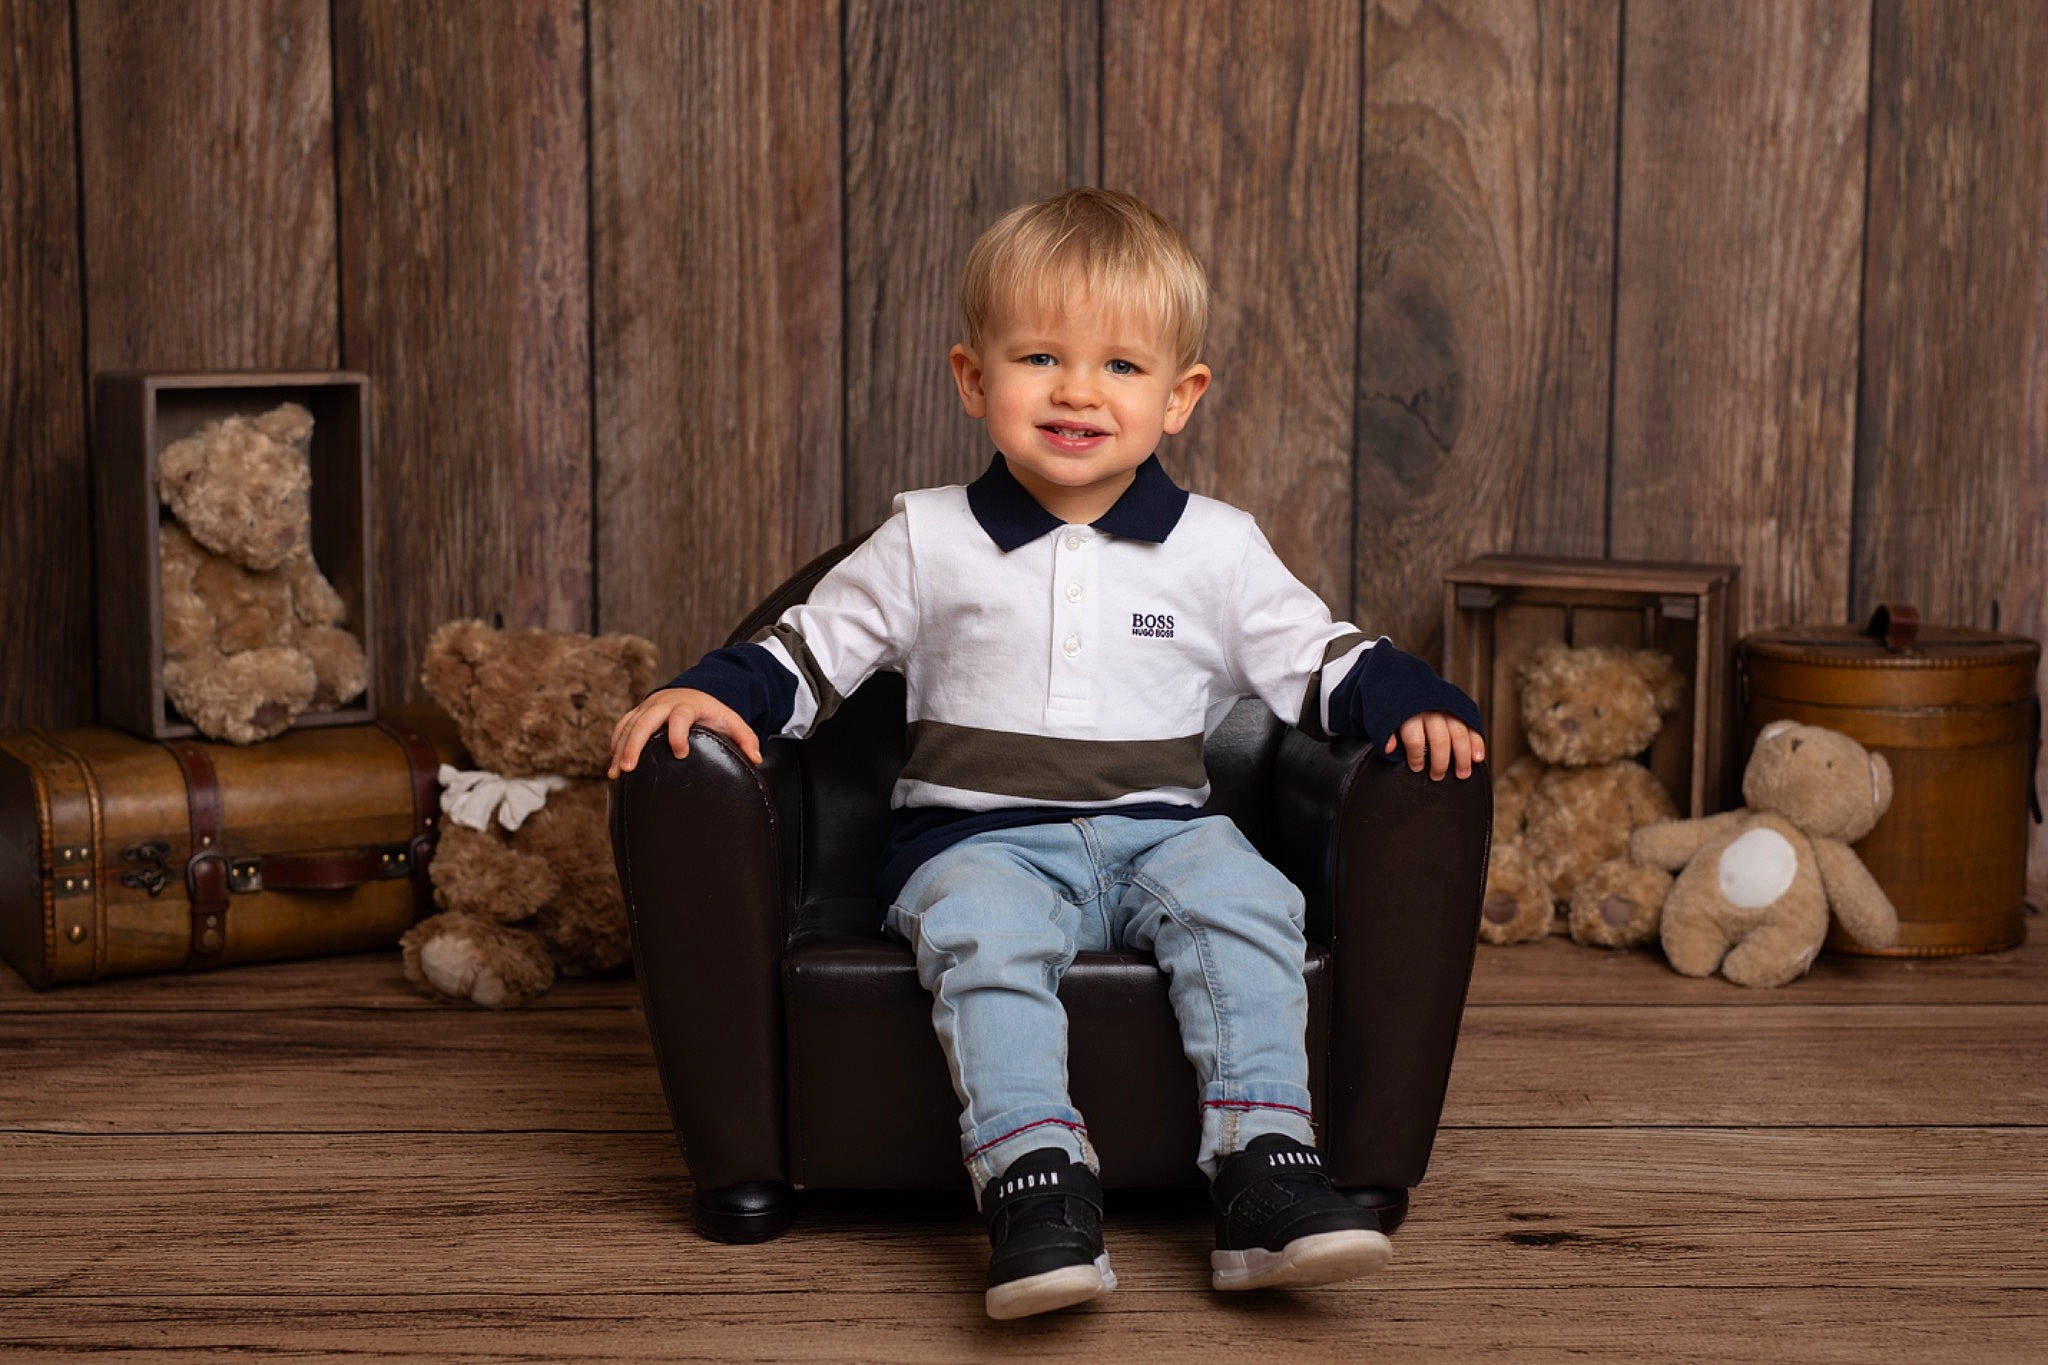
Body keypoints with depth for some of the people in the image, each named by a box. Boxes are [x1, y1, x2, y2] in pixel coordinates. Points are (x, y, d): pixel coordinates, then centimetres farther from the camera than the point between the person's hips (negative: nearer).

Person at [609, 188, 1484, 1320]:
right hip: (982, 840, -1)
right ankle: (1034, 1178, -39)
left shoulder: (1217, 548, 9)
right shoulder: (927, 540, 7)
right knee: (983, 930, -34)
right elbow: (814, 648, 11)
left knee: (1243, 900, -28)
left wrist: (1411, 703, -4)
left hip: (1159, 831, 1)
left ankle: (1264, 1167, -28)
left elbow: (1316, 660, 13)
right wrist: (710, 694, -6)